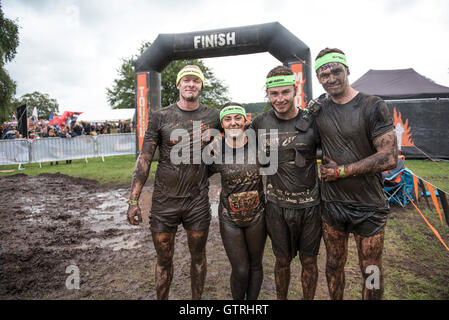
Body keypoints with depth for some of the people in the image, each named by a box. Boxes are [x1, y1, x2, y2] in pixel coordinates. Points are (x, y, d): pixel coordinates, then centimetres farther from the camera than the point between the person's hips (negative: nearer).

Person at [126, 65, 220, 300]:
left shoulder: (213, 117, 2)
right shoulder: (160, 117, -2)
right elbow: (144, 159, -2)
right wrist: (133, 201, -6)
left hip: (198, 201, 1)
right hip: (164, 201, -1)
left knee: (198, 257, 16)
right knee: (164, 260, 13)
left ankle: (197, 299, 37)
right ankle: (162, 298, 35)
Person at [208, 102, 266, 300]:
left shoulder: (259, 145, -10)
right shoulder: (215, 149, -10)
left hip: (257, 216, 1)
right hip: (229, 218, -1)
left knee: (255, 266, 16)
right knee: (240, 270, 2)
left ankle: (252, 300, 42)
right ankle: (238, 300, 32)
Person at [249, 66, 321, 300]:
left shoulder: (312, 121, -6)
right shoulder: (261, 122, -3)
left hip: (309, 204, 0)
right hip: (277, 204, 1)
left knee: (309, 260, 15)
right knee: (282, 260, 16)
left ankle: (309, 299, 37)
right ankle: (280, 299, 39)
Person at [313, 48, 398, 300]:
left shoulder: (373, 106, -11)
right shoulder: (318, 108, 1)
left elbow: (389, 158, -16)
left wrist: (342, 171, -14)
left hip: (369, 206, -3)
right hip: (332, 203, 3)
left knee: (372, 272, 11)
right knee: (334, 265, 19)